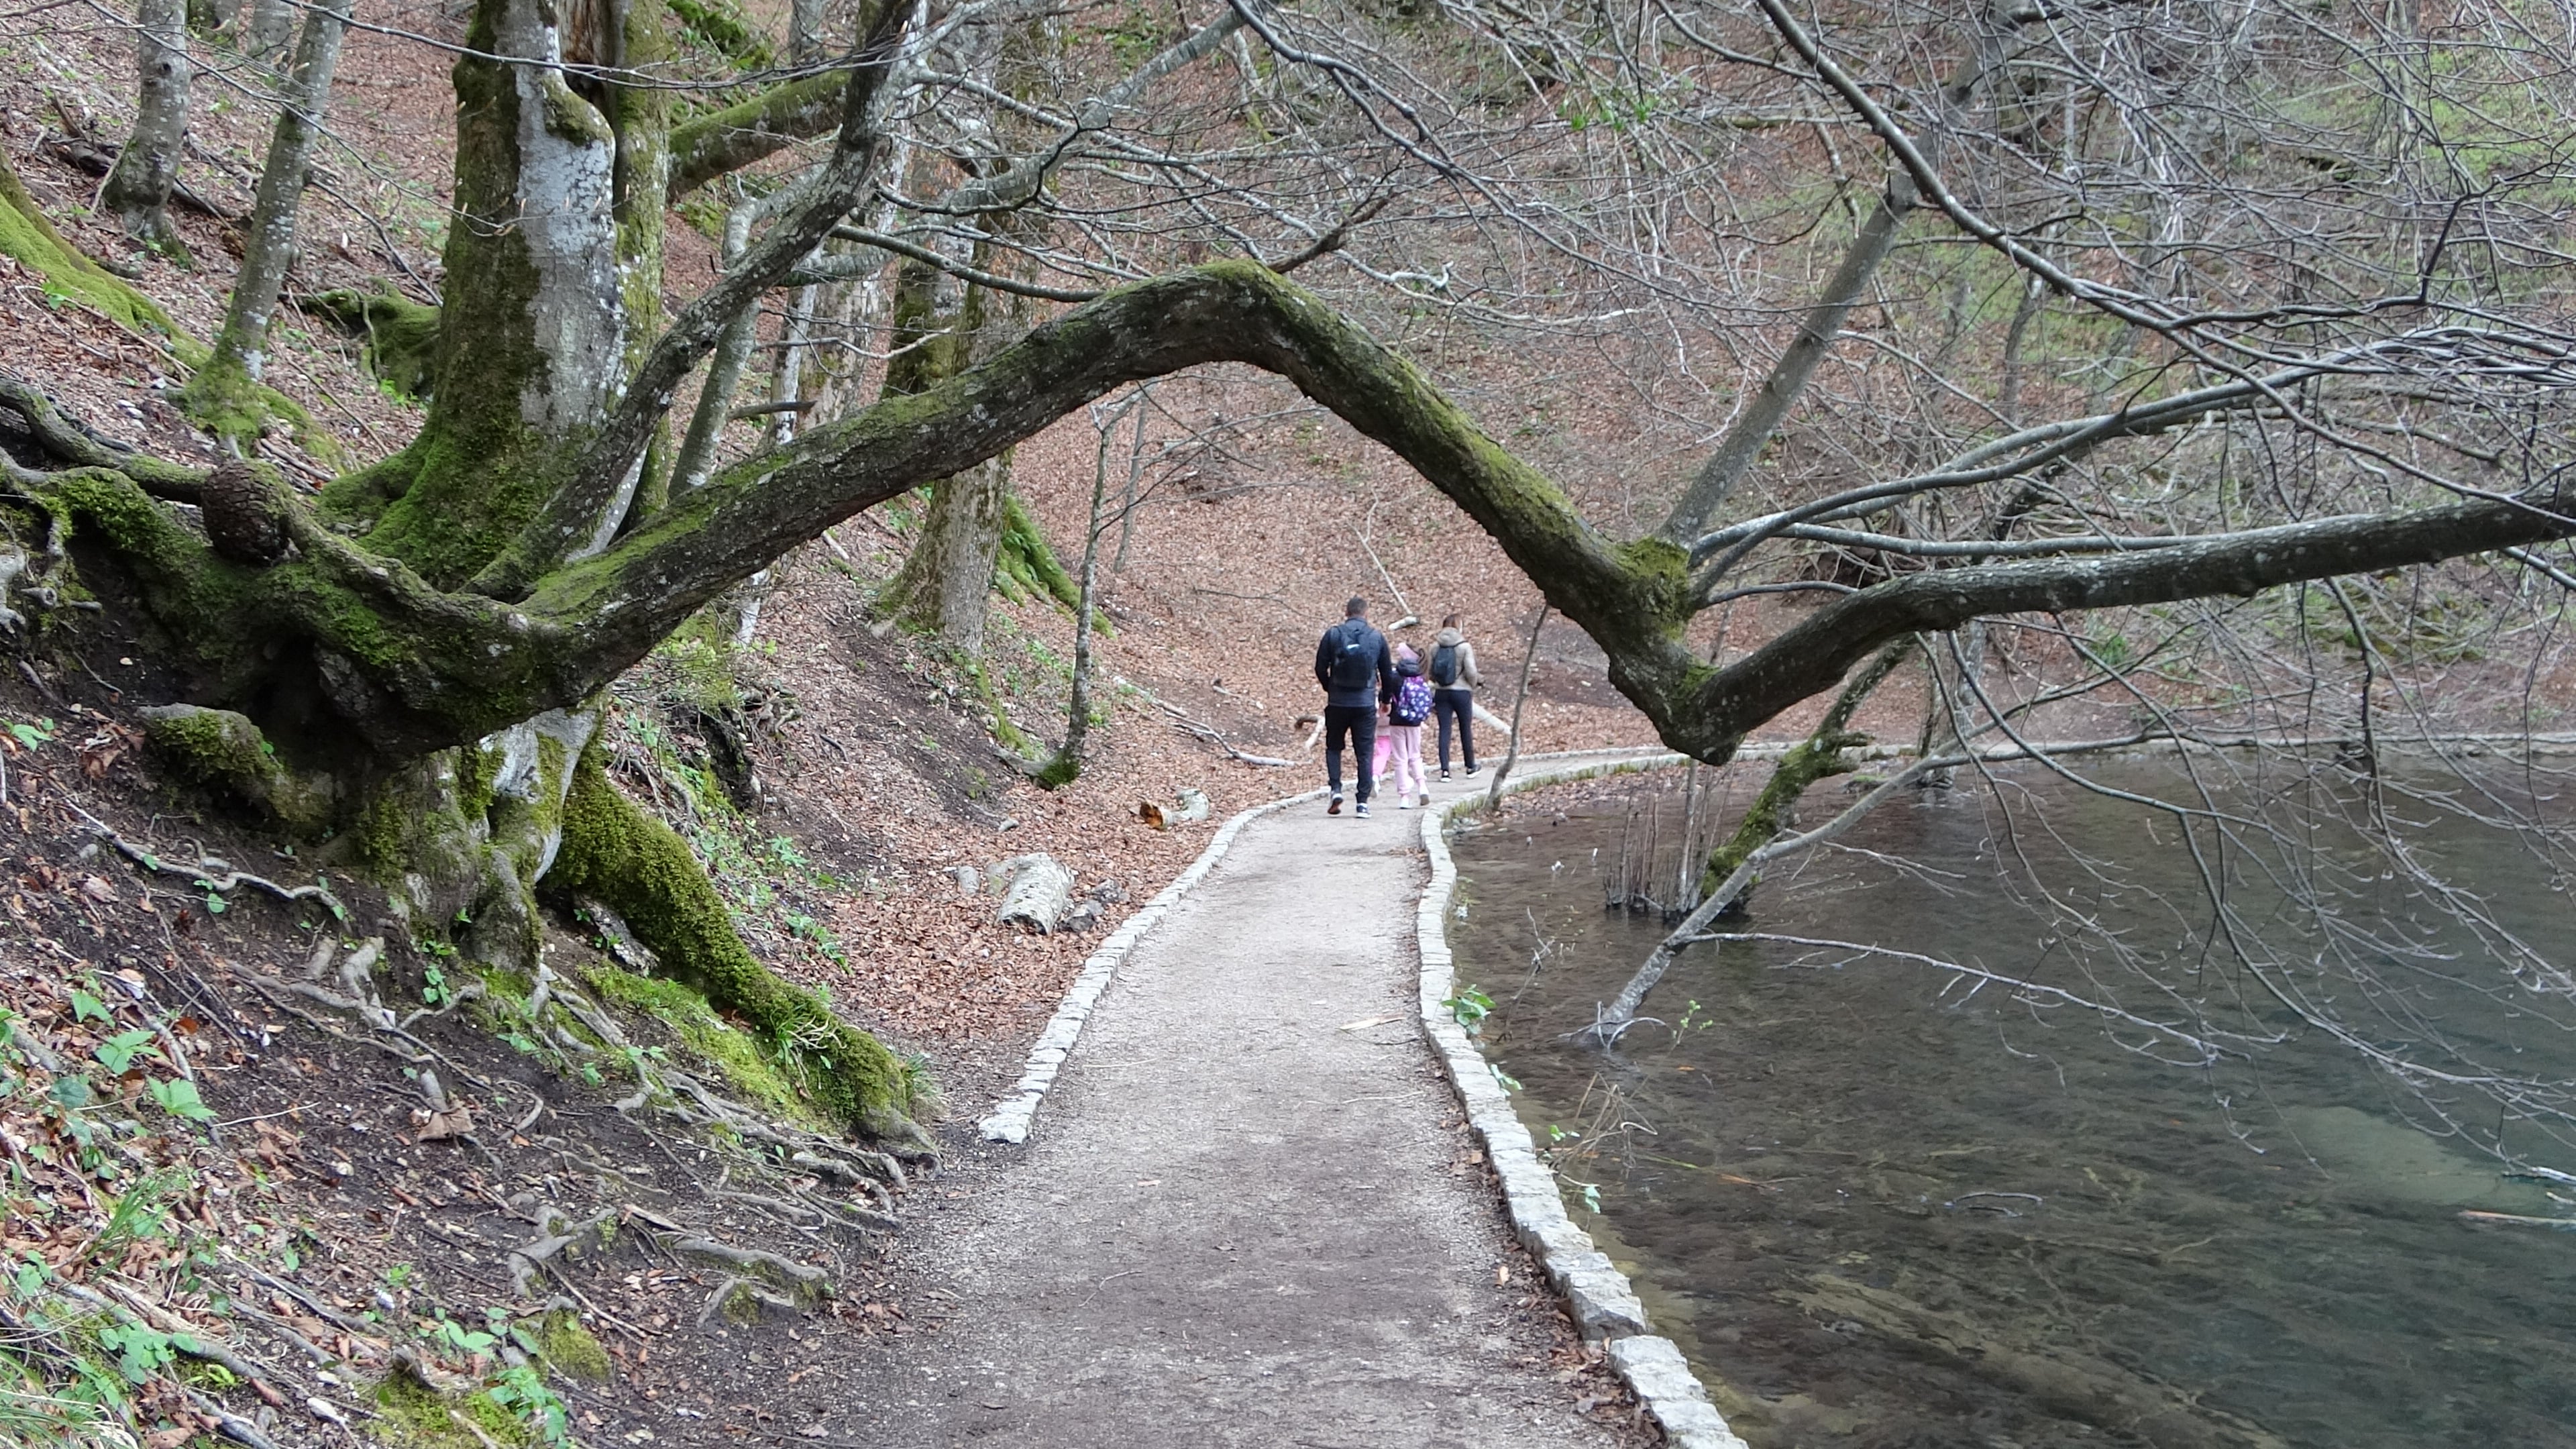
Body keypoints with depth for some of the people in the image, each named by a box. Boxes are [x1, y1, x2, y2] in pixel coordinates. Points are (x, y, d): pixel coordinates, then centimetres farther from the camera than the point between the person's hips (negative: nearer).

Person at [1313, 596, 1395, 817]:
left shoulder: (1333, 635, -2)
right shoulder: (1377, 637, 2)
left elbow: (1320, 668, 1)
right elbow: (1387, 672, 10)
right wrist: (1386, 698, 25)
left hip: (1338, 702, 0)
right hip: (1366, 704, 0)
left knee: (1333, 747, 16)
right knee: (1365, 753, 5)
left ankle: (1336, 788, -1)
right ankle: (1363, 803, 1)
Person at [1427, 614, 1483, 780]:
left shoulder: (1435, 646, 0)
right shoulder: (1464, 646, -10)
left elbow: (1430, 672, 3)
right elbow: (1471, 672, -14)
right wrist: (1473, 685, 6)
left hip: (1441, 692, 2)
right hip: (1462, 692, -2)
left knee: (1444, 730, 3)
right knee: (1466, 729, 12)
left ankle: (1445, 769, -4)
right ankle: (1470, 767, 25)